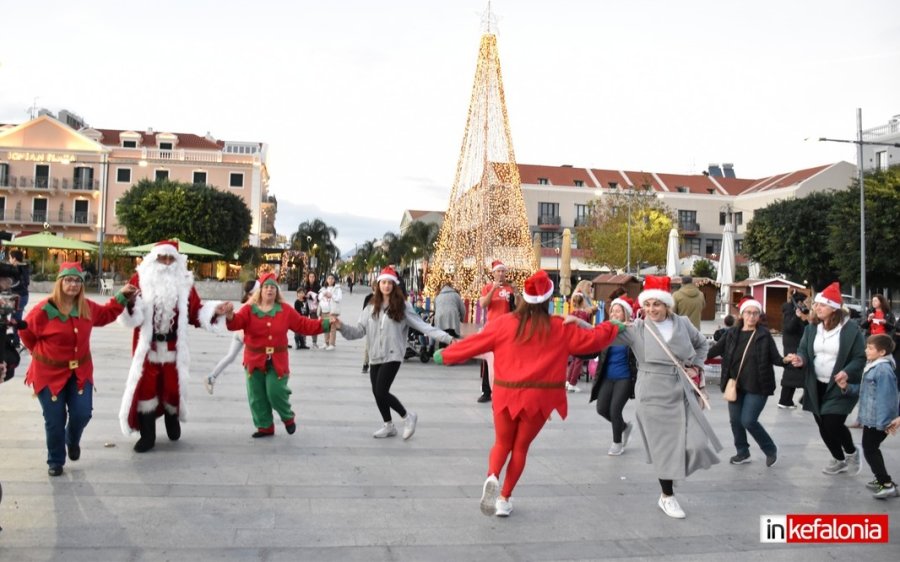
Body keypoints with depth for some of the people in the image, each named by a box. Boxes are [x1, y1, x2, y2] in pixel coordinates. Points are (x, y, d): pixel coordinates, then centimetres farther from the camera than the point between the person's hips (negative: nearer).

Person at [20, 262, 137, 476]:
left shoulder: (87, 308, -3)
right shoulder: (44, 310, -18)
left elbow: (105, 315, 18)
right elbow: (26, 333, -2)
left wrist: (122, 297, 12)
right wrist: (41, 352, 5)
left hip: (80, 371, 4)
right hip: (50, 372, -4)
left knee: (82, 414, -2)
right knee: (55, 420, 3)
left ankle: (72, 441, 34)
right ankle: (55, 461, 25)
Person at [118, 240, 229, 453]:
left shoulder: (184, 282, 3)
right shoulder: (140, 279, -3)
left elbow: (196, 312, 3)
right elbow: (133, 316, -11)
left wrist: (214, 311, -13)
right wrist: (129, 302, -31)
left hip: (173, 346, 1)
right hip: (148, 345, -1)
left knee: (172, 386, 7)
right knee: (145, 387, 0)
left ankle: (172, 420, 37)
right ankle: (147, 436, 12)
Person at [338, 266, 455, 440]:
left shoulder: (402, 306, -4)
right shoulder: (371, 307, 7)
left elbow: (422, 325, -7)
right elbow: (360, 330, 3)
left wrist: (448, 338, -15)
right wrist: (342, 326, -15)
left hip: (392, 356, -5)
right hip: (375, 356, 5)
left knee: (381, 392, -12)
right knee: (377, 392, 9)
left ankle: (407, 416, 10)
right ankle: (388, 426, 30)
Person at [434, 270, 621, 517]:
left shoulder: (504, 323, -3)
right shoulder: (561, 328, -1)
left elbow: (474, 342, 3)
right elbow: (592, 339, 8)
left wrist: (445, 355, 17)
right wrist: (613, 327, 27)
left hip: (506, 395, 0)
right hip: (538, 397, 0)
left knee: (502, 443, 19)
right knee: (521, 446, 17)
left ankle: (492, 478, -9)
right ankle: (505, 497, 20)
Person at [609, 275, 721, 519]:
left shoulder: (682, 323, 2)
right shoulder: (637, 328, -8)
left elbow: (702, 343, 21)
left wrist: (696, 366, 9)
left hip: (682, 392, 3)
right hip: (654, 395, -3)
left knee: (696, 444, -3)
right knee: (664, 446, 4)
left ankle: (674, 470, 30)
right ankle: (667, 497, 23)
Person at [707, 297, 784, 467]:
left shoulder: (764, 334, -6)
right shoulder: (732, 333, 1)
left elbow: (775, 358, -6)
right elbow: (715, 350, -1)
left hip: (757, 386, -4)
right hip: (736, 385, 4)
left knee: (748, 421, -8)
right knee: (735, 420, 10)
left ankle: (771, 450, 17)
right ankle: (742, 453, 32)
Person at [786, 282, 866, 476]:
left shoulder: (851, 329, -12)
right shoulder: (811, 328, 4)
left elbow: (861, 358, -9)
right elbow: (803, 349, 6)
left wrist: (847, 372, -27)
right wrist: (800, 359, -18)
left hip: (839, 387, -5)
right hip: (817, 386, 5)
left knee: (832, 426, -9)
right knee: (824, 428, 12)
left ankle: (851, 452, 23)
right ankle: (839, 459, 36)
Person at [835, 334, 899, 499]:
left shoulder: (883, 370, -22)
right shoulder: (872, 366, 11)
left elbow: (886, 398, -26)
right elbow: (864, 390, 20)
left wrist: (883, 421, -27)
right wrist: (847, 387, 4)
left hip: (876, 420, -11)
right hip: (870, 418, 11)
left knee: (870, 450, -3)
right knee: (872, 449, 21)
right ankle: (881, 479, 34)